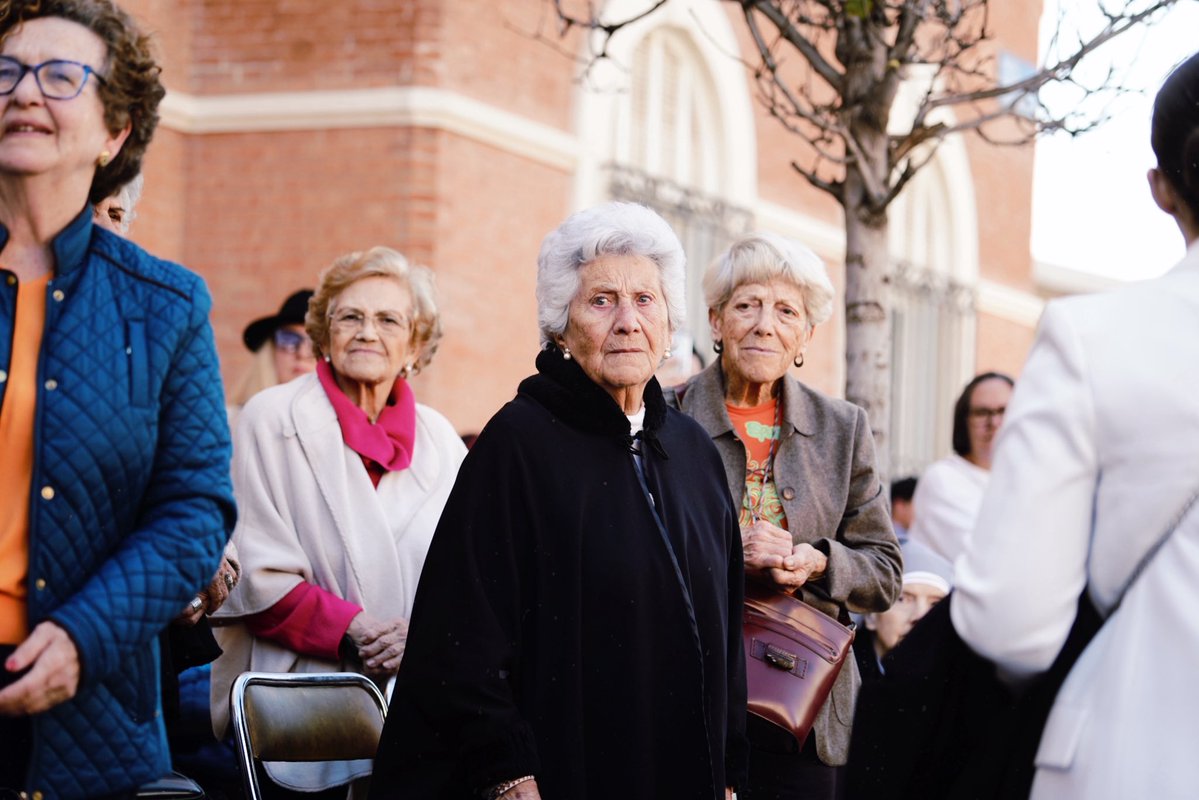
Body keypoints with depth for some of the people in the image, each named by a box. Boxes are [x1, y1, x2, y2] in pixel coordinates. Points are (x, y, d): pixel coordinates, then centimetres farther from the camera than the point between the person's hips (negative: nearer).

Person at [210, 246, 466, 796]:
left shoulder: (438, 438, 15)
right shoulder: (272, 419, 2)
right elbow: (258, 574, -3)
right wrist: (356, 636, -14)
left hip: (424, 694, 4)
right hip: (301, 688, -4)